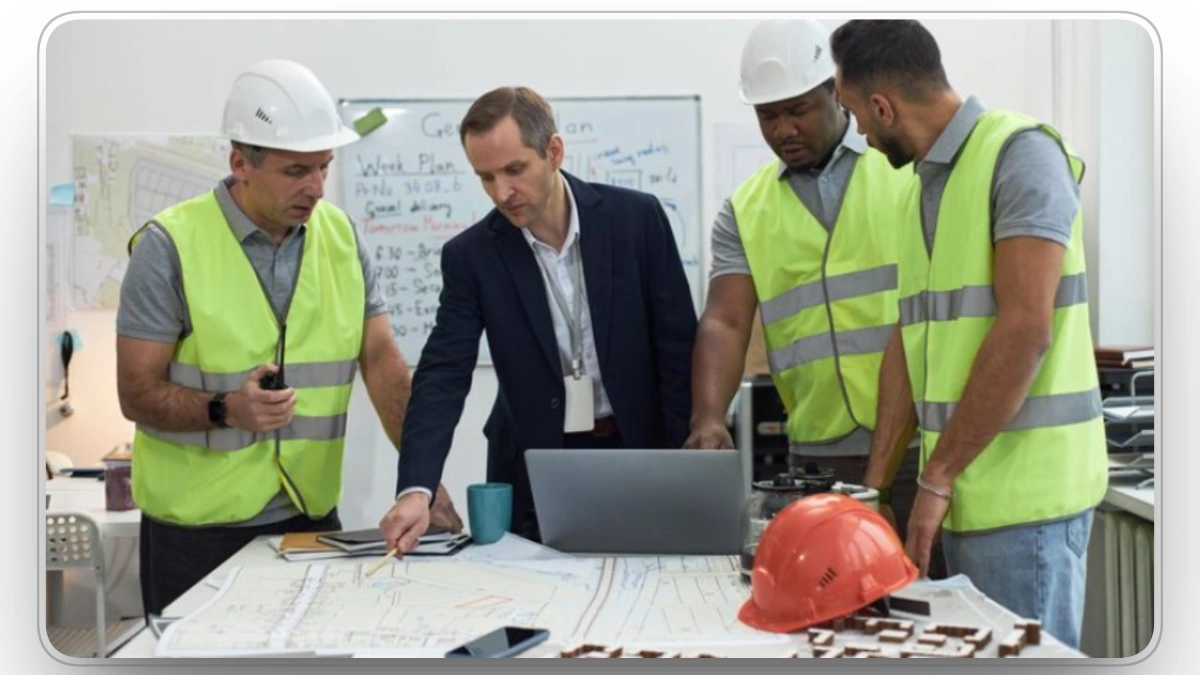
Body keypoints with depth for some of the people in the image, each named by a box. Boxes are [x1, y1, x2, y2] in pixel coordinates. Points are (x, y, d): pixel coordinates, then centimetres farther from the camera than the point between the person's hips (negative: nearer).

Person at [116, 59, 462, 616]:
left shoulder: (339, 235, 2)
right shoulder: (170, 245, -11)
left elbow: (382, 363, 0)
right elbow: (137, 394, -10)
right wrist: (227, 409, -28)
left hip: (312, 513, 4)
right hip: (197, 526, -3)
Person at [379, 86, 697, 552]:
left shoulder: (637, 217, -7)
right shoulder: (470, 255, -6)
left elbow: (678, 348, -4)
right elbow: (443, 376, -12)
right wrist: (416, 490, -26)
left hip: (638, 458, 0)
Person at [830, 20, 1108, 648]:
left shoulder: (1020, 153, -11)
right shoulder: (924, 185, 15)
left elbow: (1025, 330, -20)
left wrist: (935, 477, -16)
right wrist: (877, 479, 13)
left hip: (1021, 494, -8)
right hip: (964, 492, 8)